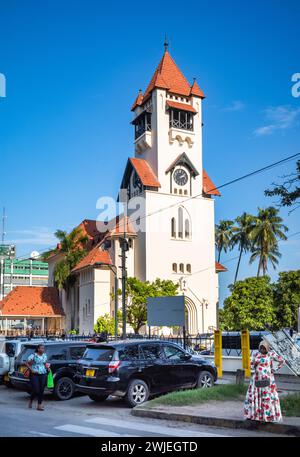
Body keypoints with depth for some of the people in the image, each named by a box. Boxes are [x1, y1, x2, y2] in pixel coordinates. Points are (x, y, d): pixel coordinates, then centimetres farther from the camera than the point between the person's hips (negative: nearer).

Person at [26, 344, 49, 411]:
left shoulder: (44, 356, 10)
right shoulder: (33, 355, -7)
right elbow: (27, 363, -5)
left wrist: (47, 367, 4)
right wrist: (32, 370, -13)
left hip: (43, 375, 5)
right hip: (34, 375, -5)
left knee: (41, 390, 3)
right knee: (36, 390, -6)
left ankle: (40, 405, 9)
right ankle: (30, 401, 24)